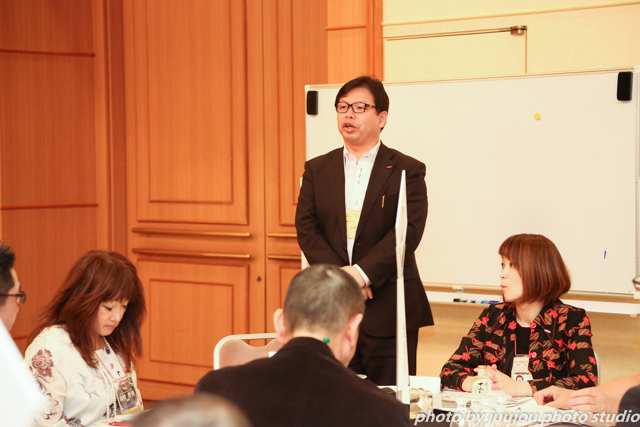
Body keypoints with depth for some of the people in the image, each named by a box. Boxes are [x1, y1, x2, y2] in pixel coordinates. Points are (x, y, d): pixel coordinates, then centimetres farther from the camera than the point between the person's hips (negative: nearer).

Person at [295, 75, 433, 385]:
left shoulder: (406, 171, 2)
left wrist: (362, 273, -20)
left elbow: (408, 231, -10)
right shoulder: (317, 170, 12)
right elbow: (306, 228, 2)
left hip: (388, 311, -3)